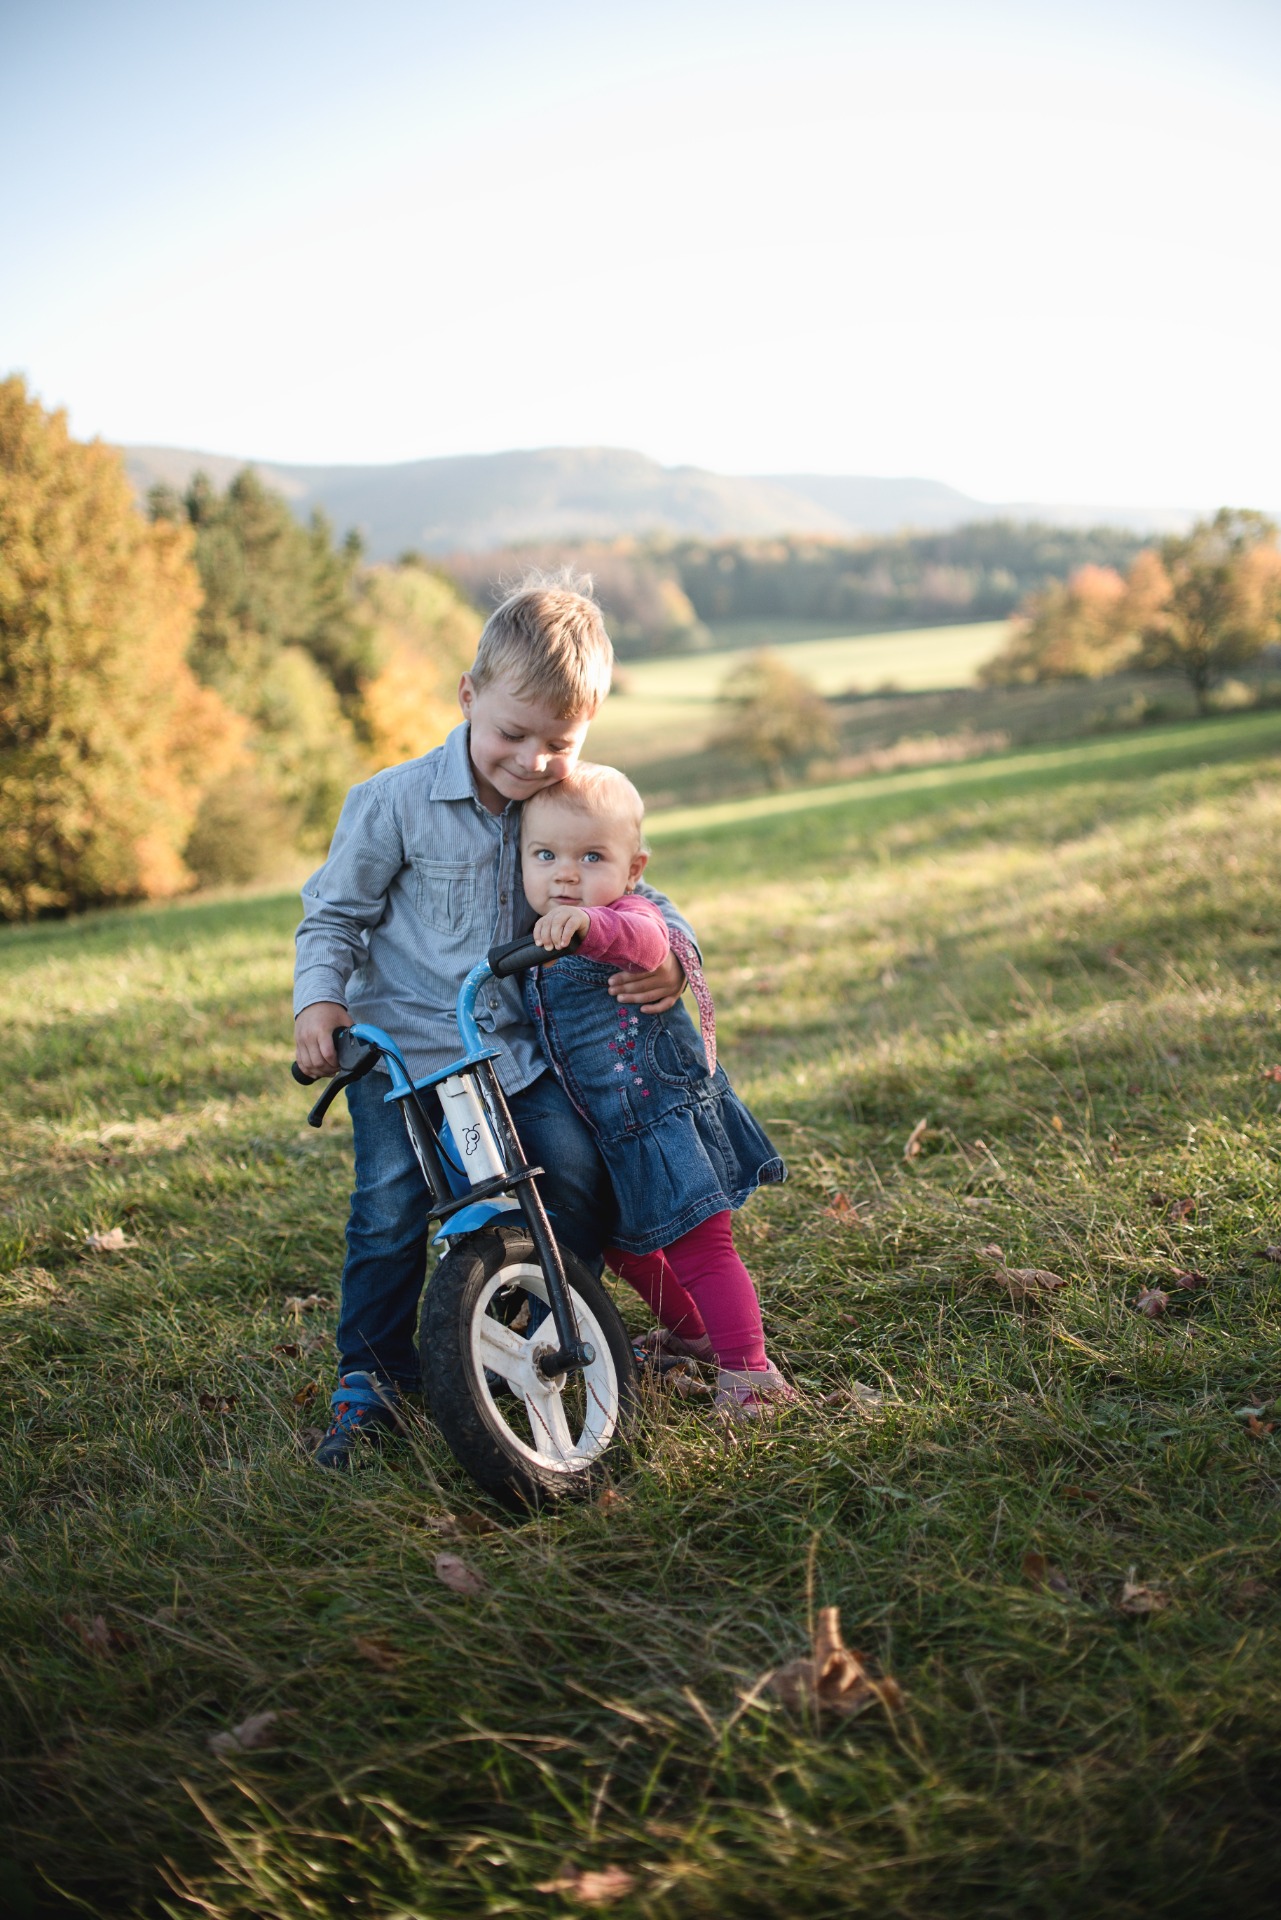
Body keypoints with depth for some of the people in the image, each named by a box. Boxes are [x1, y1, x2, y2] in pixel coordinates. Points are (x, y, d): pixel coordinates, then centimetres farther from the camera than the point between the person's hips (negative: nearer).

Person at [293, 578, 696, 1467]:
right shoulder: (394, 802, -10)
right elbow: (335, 912, 1)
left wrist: (672, 952, -8)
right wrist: (319, 998, -16)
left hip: (520, 1042, 3)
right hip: (403, 1044, -3)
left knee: (577, 1170, -12)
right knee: (390, 1204, -14)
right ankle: (372, 1378, 4)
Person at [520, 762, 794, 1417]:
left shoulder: (627, 920, -18)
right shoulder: (534, 939, 5)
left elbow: (647, 940, -47)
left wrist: (588, 924, -64)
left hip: (667, 1118, -9)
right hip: (605, 1136, 9)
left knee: (698, 1246, -7)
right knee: (623, 1243, 22)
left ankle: (747, 1368, 7)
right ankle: (688, 1331, 44)